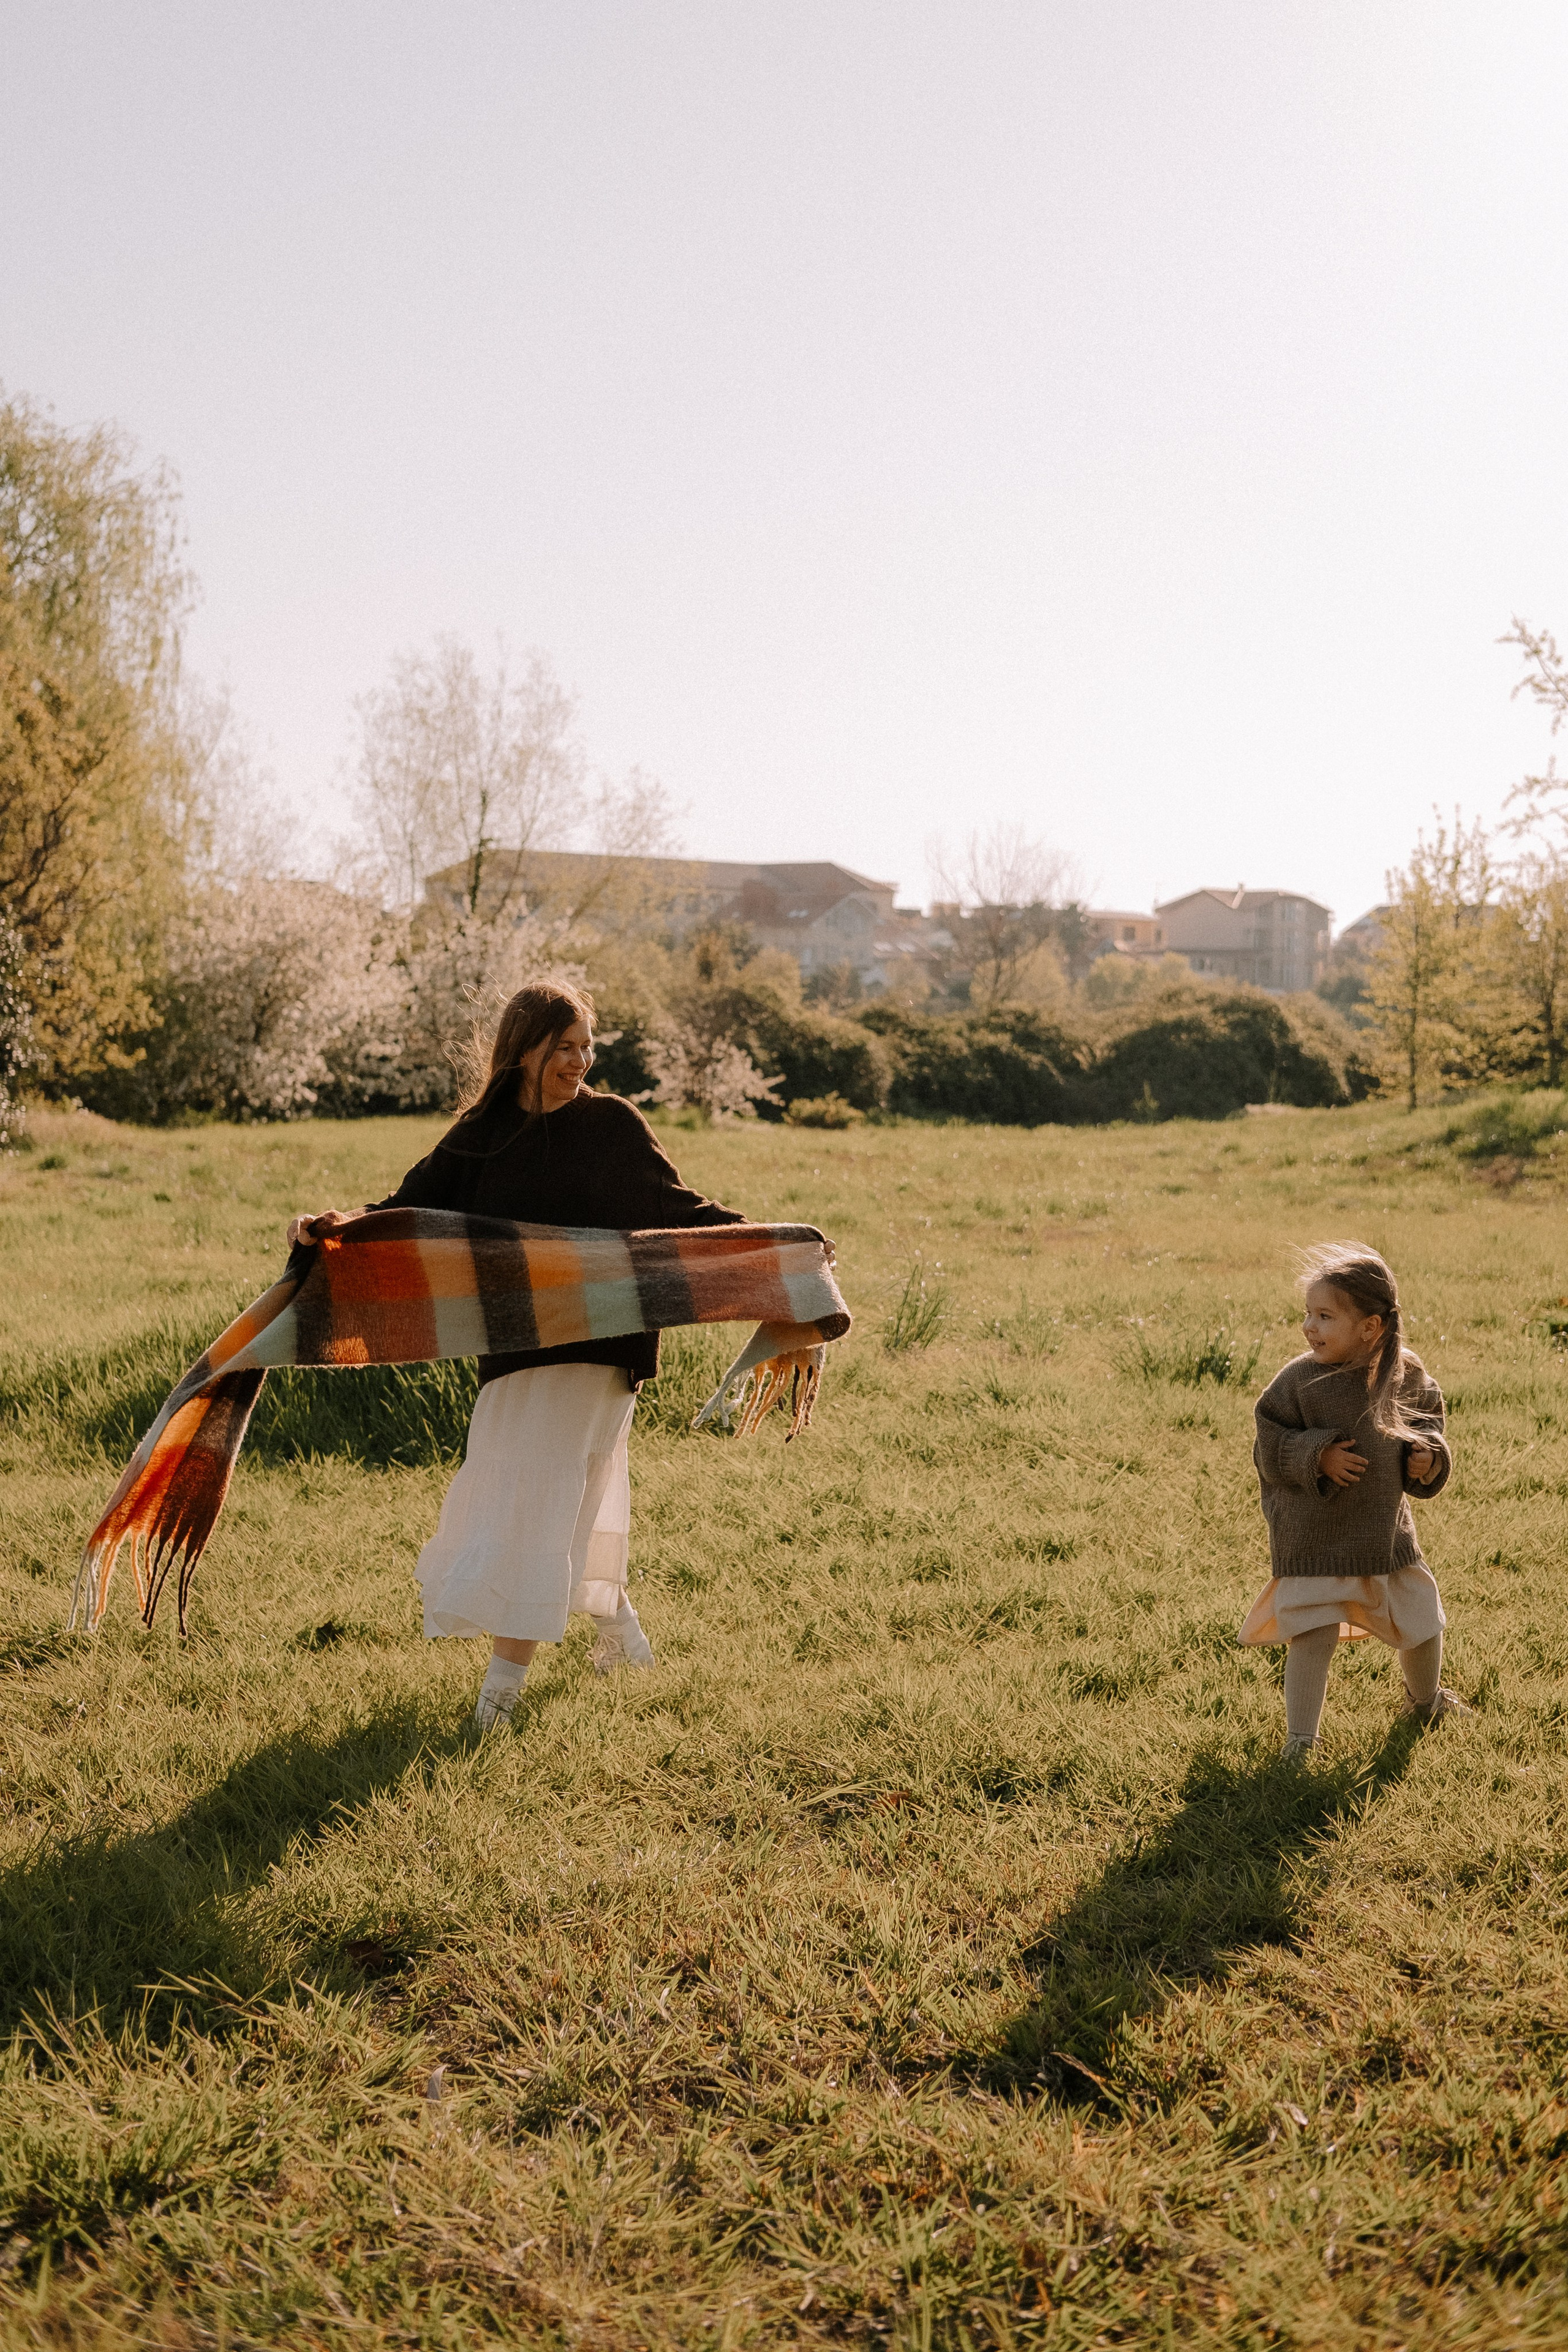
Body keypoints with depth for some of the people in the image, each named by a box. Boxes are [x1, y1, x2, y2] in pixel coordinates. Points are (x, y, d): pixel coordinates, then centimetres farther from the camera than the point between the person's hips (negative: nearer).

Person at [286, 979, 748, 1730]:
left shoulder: (613, 1124, -1)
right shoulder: (480, 1138, 4)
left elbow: (672, 1207, 4)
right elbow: (415, 1206, -2)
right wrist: (340, 1226, -18)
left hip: (597, 1340, -3)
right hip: (516, 1345, 4)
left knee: (538, 1498, -5)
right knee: (572, 1492, 15)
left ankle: (503, 1683, 1)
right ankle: (616, 1620, 39)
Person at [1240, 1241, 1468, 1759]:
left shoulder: (1408, 1377, -6)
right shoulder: (1299, 1379, -15)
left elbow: (1428, 1425, 12)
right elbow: (1269, 1447, -8)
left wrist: (1428, 1459, -8)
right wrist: (1316, 1457, -23)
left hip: (1387, 1532, 4)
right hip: (1313, 1537, -4)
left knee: (1422, 1621, 18)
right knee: (1313, 1636, -8)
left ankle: (1425, 1700, 49)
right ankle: (1300, 1741, 6)